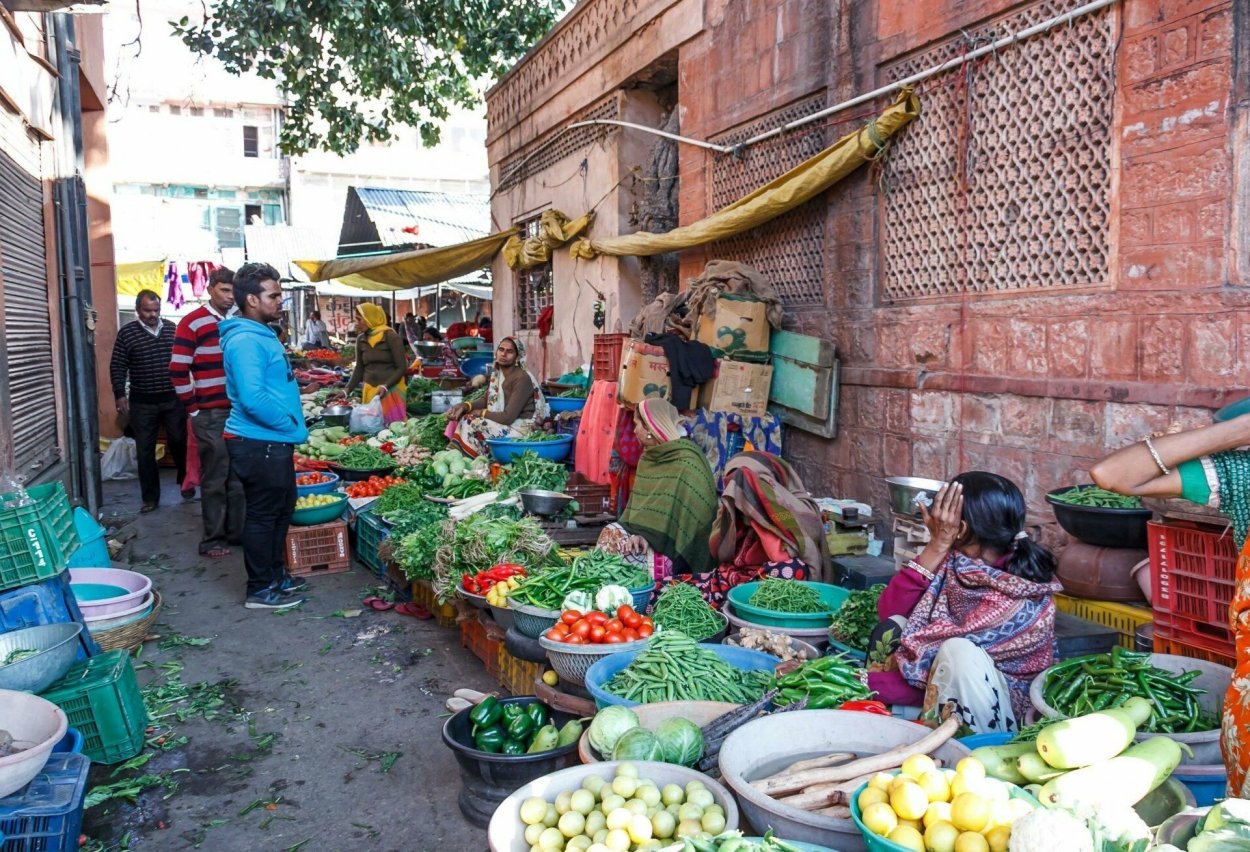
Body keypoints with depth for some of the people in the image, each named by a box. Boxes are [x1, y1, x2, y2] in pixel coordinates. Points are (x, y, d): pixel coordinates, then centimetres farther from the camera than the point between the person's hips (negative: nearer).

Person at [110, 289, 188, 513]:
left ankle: (186, 482, 32)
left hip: (173, 399, 1)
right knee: (145, 450, 4)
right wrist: (120, 395, -7)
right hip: (142, 402, -1)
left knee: (179, 443, 9)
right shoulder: (127, 332, -2)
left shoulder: (171, 328, 5)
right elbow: (117, 367, 0)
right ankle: (150, 498, 13)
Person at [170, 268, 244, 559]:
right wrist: (194, 409, -8)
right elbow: (178, 371, -9)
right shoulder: (193, 323, -6)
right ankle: (212, 540, 11)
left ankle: (237, 531, 23)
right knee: (214, 479, 1)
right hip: (211, 415, -5)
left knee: (239, 477, 11)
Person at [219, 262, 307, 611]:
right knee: (263, 515, 0)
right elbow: (253, 398, -28)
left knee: (282, 508, 20)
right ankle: (260, 589, 11)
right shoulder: (245, 340, -19)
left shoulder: (262, 334, 14)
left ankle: (275, 574, 33)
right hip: (259, 444, -11)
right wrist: (291, 425, -17)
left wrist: (292, 427, 14)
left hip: (274, 442, 11)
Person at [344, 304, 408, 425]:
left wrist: (385, 386, -20)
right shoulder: (361, 340, 6)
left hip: (391, 390, -5)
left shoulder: (390, 337, -10)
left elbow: (402, 368, -10)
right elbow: (359, 369, 13)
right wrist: (347, 390, 3)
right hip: (369, 391, 5)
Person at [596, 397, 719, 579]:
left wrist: (646, 535, -21)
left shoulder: (687, 464, -15)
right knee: (611, 532, -16)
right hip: (650, 535, 7)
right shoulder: (650, 457, 11)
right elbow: (639, 505, 6)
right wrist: (641, 534, -13)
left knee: (613, 536, -20)